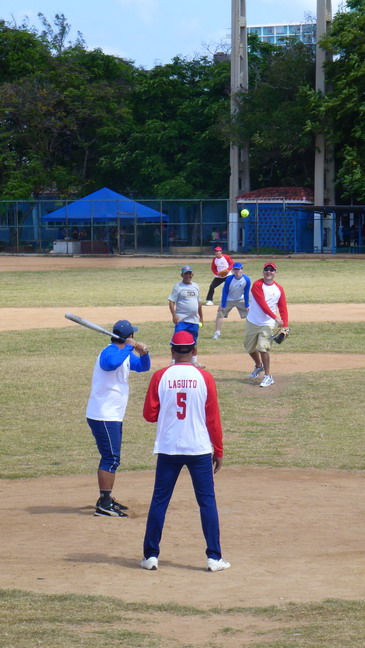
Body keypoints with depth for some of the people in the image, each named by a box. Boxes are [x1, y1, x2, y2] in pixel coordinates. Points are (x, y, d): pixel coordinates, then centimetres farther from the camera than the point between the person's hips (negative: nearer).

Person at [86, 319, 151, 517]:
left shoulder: (125, 353, 11)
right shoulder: (110, 352, -18)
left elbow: (142, 367, 15)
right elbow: (112, 362, -42)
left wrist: (143, 353, -6)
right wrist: (130, 347, -31)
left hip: (114, 417, 10)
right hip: (103, 417, -10)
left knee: (110, 458, 18)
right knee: (111, 458, -11)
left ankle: (105, 499, 27)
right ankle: (104, 505, -11)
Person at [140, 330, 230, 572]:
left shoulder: (160, 377, -4)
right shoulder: (204, 378, -4)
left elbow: (150, 414, 0)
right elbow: (213, 419, -2)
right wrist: (218, 451, 7)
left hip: (168, 449, 1)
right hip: (199, 450, -1)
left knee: (159, 501, 8)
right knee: (207, 501, 5)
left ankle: (151, 555, 9)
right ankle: (214, 557, 3)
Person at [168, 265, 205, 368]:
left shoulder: (195, 286, 14)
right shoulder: (178, 286, -4)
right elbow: (171, 302, -9)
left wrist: (201, 317, 21)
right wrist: (174, 315, -21)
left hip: (194, 320, 6)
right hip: (181, 320, -6)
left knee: (194, 341, 15)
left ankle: (194, 361, 27)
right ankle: (174, 362, -10)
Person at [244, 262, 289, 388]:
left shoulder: (279, 289, 0)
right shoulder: (257, 285, -10)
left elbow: (283, 309, 0)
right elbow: (262, 304, -20)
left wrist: (285, 326, -12)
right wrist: (275, 317, -26)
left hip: (267, 324, -1)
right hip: (252, 322, 1)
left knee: (263, 348, -18)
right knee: (249, 347, 15)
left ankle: (268, 376, -11)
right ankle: (259, 366, 43)